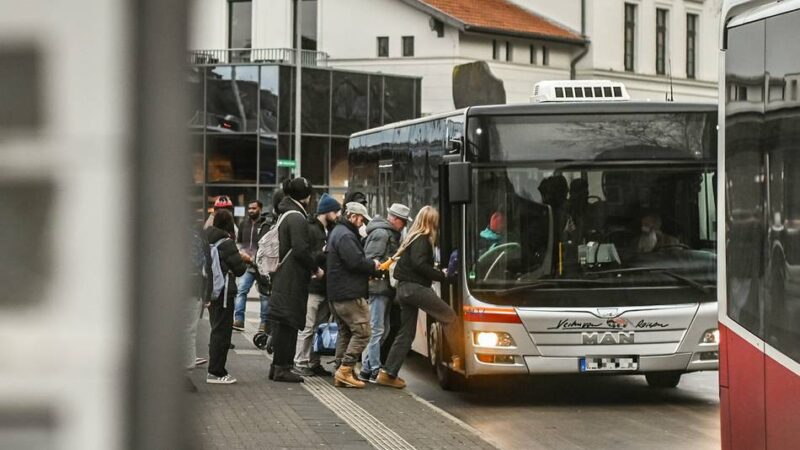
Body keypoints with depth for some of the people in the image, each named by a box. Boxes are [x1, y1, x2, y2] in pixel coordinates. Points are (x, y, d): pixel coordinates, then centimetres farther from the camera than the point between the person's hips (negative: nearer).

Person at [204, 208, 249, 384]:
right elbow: (239, 269, -12)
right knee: (222, 331, -4)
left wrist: (239, 258, 18)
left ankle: (215, 370, 19)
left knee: (217, 330, 16)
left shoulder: (208, 240, 9)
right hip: (223, 291, -8)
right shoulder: (226, 243, -15)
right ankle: (216, 372, -3)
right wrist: (243, 260, 9)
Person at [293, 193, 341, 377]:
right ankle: (300, 363, 0)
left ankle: (314, 363, 18)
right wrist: (323, 254, -20)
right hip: (312, 286, -9)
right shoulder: (310, 229, -9)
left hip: (326, 286, 9)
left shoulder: (330, 231, 17)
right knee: (307, 327, -6)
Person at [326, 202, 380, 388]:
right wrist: (373, 266, -6)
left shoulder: (337, 232, 20)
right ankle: (345, 370, -13)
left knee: (345, 332, 14)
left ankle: (341, 372, 14)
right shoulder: (346, 236, -14)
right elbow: (356, 261, -23)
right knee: (362, 332, -9)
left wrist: (368, 268, 6)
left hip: (337, 294, 11)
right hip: (350, 294, -11)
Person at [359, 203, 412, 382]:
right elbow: (371, 260, -18)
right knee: (377, 329, -8)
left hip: (386, 288, 11)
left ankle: (367, 368, 18)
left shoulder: (391, 234, 21)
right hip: (379, 286, -11)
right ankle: (374, 370, -5)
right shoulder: (381, 233, -11)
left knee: (383, 329, 13)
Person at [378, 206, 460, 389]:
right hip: (416, 287, -9)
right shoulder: (422, 240, -9)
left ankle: (388, 373, 9)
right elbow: (419, 264, -21)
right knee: (450, 317, -4)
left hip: (403, 288, 9)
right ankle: (458, 357, -5)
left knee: (406, 333, 11)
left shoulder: (412, 238, 19)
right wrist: (441, 275, -14)